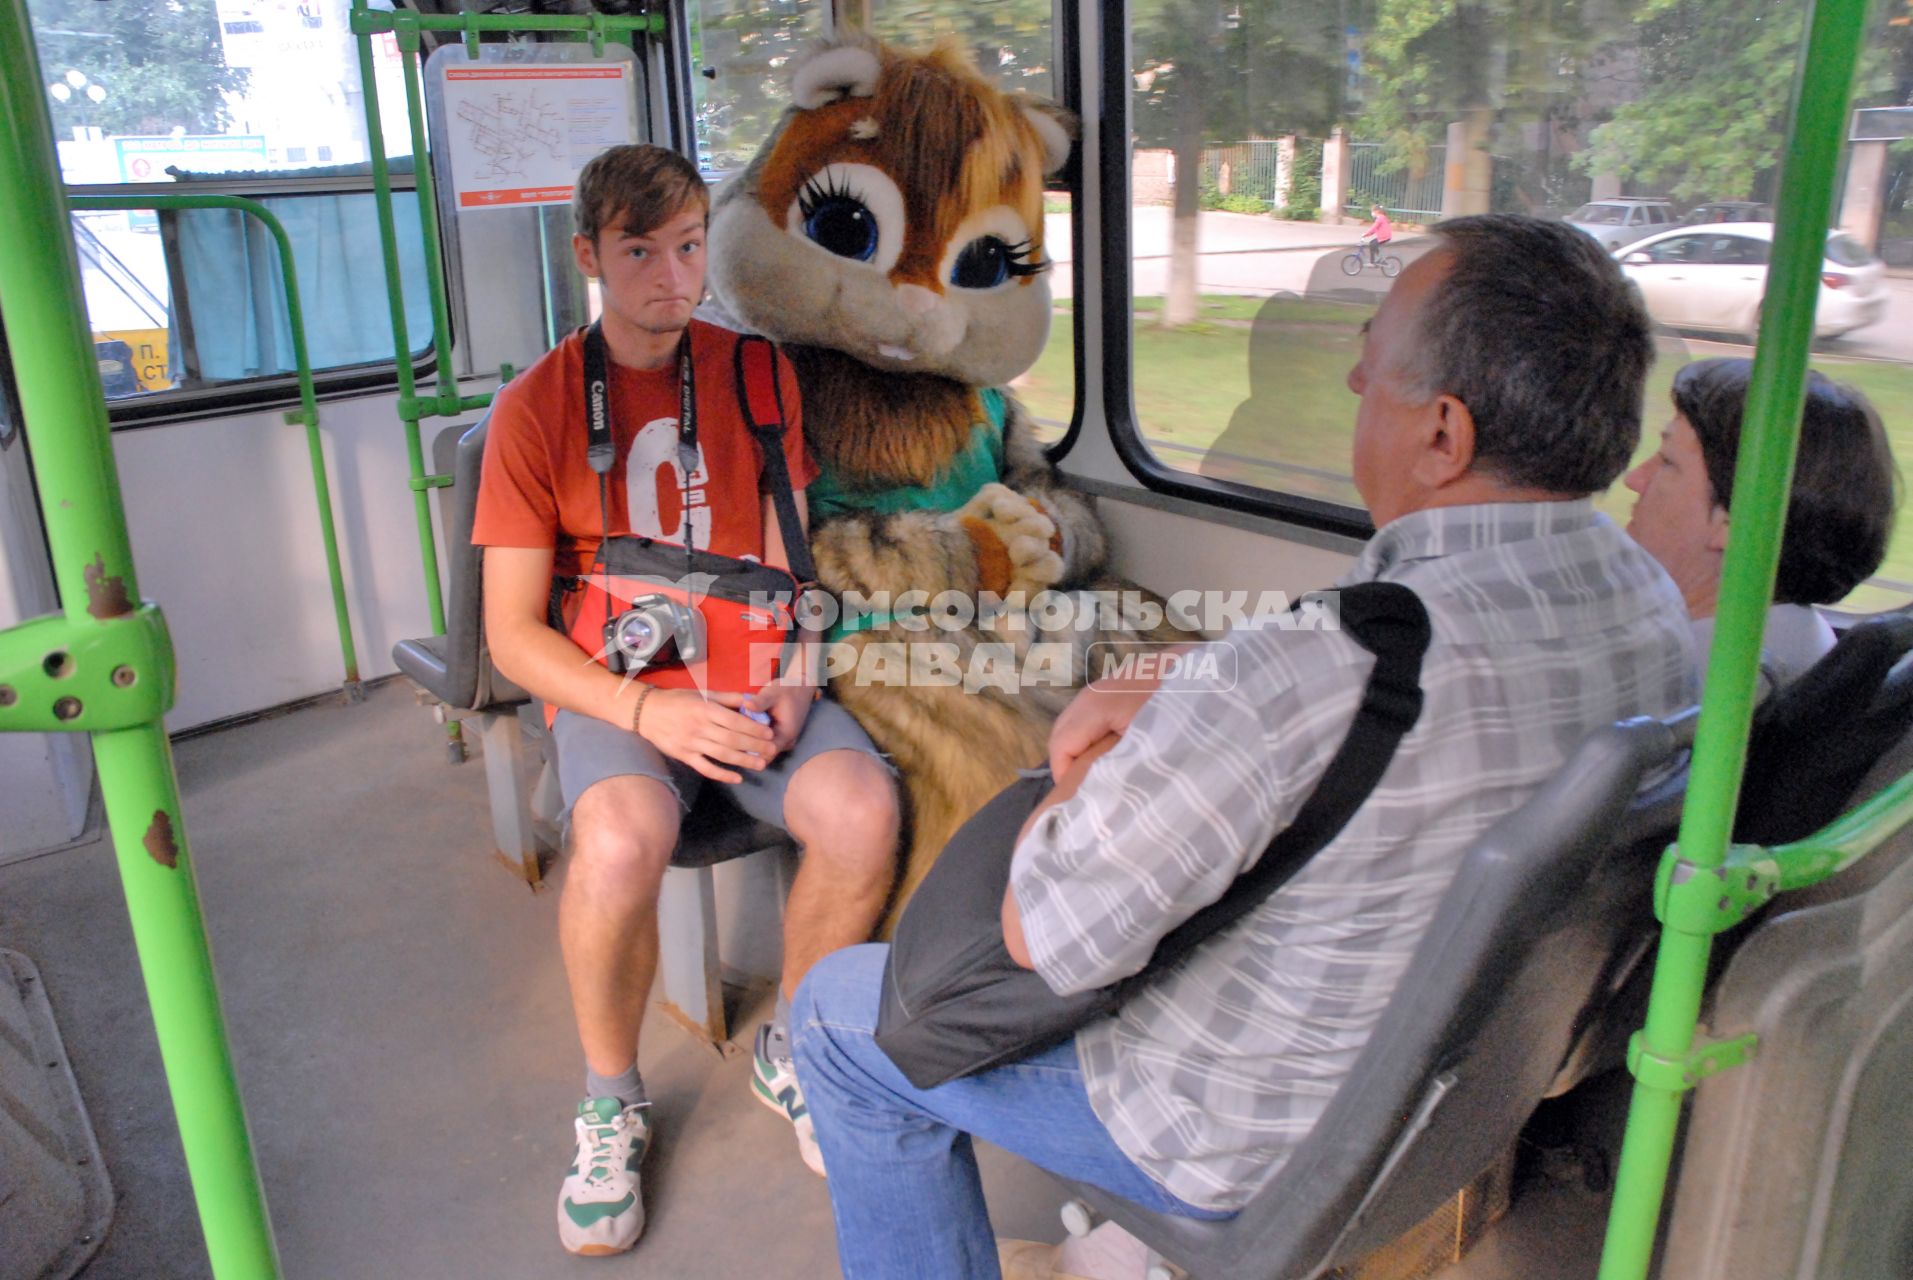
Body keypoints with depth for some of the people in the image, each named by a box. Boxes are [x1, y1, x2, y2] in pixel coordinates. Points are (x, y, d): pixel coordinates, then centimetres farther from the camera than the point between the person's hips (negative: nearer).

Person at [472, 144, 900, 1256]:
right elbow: (513, 632, -5)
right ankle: (611, 1099, -3)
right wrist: (648, 710, -21)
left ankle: (790, 1048, 4)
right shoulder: (535, 408, -3)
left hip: (747, 675, 3)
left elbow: (782, 556, 9)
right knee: (620, 845, -34)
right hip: (609, 689, -2)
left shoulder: (754, 374, 7)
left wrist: (791, 675, -10)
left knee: (863, 811, -26)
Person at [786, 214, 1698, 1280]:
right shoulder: (1650, 597, -12)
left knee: (841, 1012, 9)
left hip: (1268, 1142, -7)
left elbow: (1041, 934, -29)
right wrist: (1167, 714, -6)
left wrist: (1085, 778, -9)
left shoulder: (1317, 664, -40)